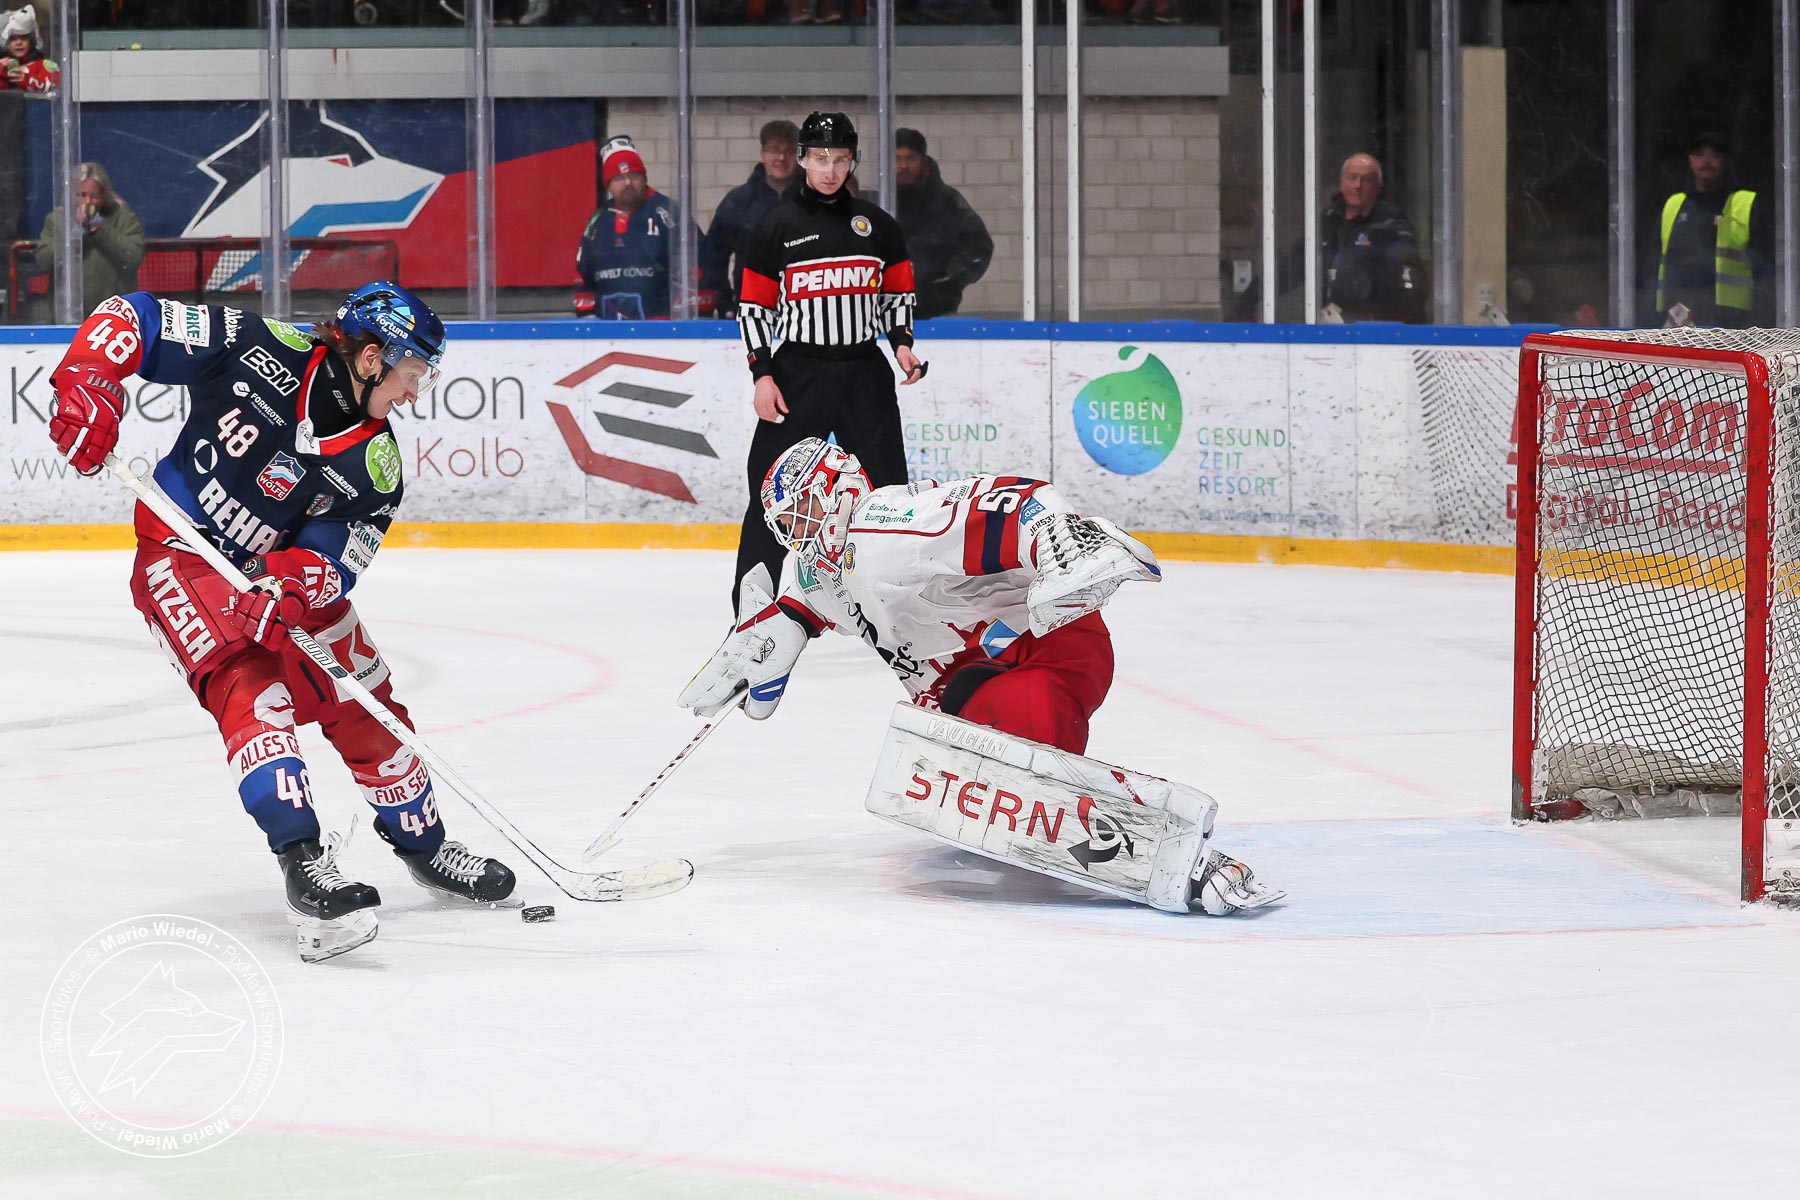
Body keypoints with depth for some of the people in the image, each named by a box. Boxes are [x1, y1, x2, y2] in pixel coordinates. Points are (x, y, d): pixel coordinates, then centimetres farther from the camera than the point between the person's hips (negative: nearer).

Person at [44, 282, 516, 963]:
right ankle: (303, 864, -35)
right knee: (249, 687, -27)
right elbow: (133, 319, -15)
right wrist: (87, 382, -32)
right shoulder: (263, 353, -19)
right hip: (181, 556, -6)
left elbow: (337, 553, -16)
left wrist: (293, 586, -38)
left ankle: (421, 840, 32)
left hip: (288, 575, 6)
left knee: (365, 706, 7)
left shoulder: (376, 465, -6)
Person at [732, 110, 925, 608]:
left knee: (885, 489, 4)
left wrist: (901, 343, -2)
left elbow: (898, 291, 15)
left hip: (864, 371, 3)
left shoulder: (876, 225, 7)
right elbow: (754, 305, 0)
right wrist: (762, 375, -8)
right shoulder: (777, 226, -1)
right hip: (797, 372, -2)